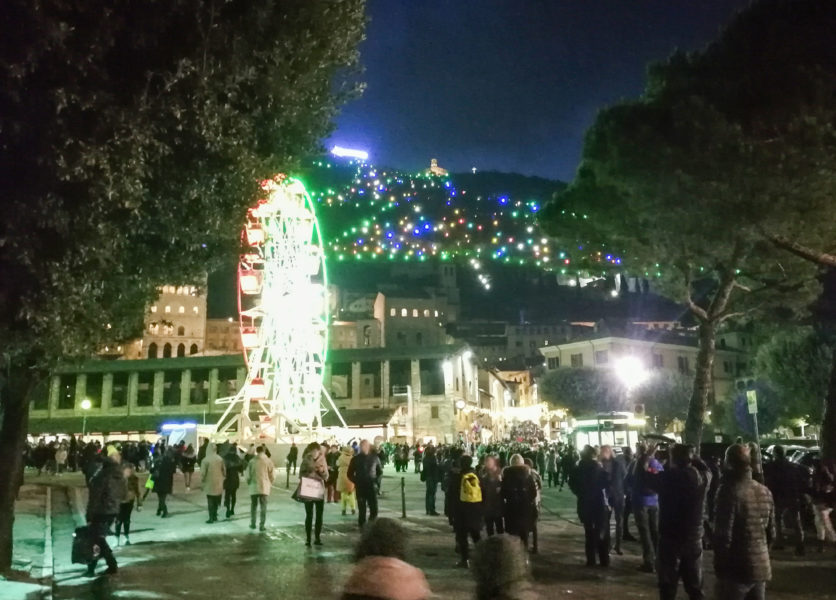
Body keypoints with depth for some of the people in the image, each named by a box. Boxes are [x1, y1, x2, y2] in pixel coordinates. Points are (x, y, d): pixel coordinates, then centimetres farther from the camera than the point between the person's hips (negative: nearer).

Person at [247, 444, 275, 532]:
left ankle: (253, 524, 22)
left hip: (253, 487, 1)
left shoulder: (252, 461, -5)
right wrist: (270, 484, 16)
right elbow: (272, 475, -2)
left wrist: (249, 484, 16)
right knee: (263, 506, 5)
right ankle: (261, 525, 2)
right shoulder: (268, 461, -6)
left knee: (253, 506, 16)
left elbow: (248, 475, -2)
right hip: (264, 487, -1)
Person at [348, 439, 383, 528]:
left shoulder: (374, 458, 4)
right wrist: (356, 481, -2)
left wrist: (375, 480, 3)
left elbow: (380, 471, 15)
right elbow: (350, 474, 10)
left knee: (374, 509, -3)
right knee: (362, 510, 1)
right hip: (360, 487, 0)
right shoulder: (355, 459, 3)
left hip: (372, 487, 0)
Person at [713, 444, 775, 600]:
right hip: (761, 567, 7)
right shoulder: (765, 491, 7)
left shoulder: (730, 491, -16)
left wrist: (719, 567, -6)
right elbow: (770, 533, 13)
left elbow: (723, 535, -17)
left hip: (736, 570, -7)